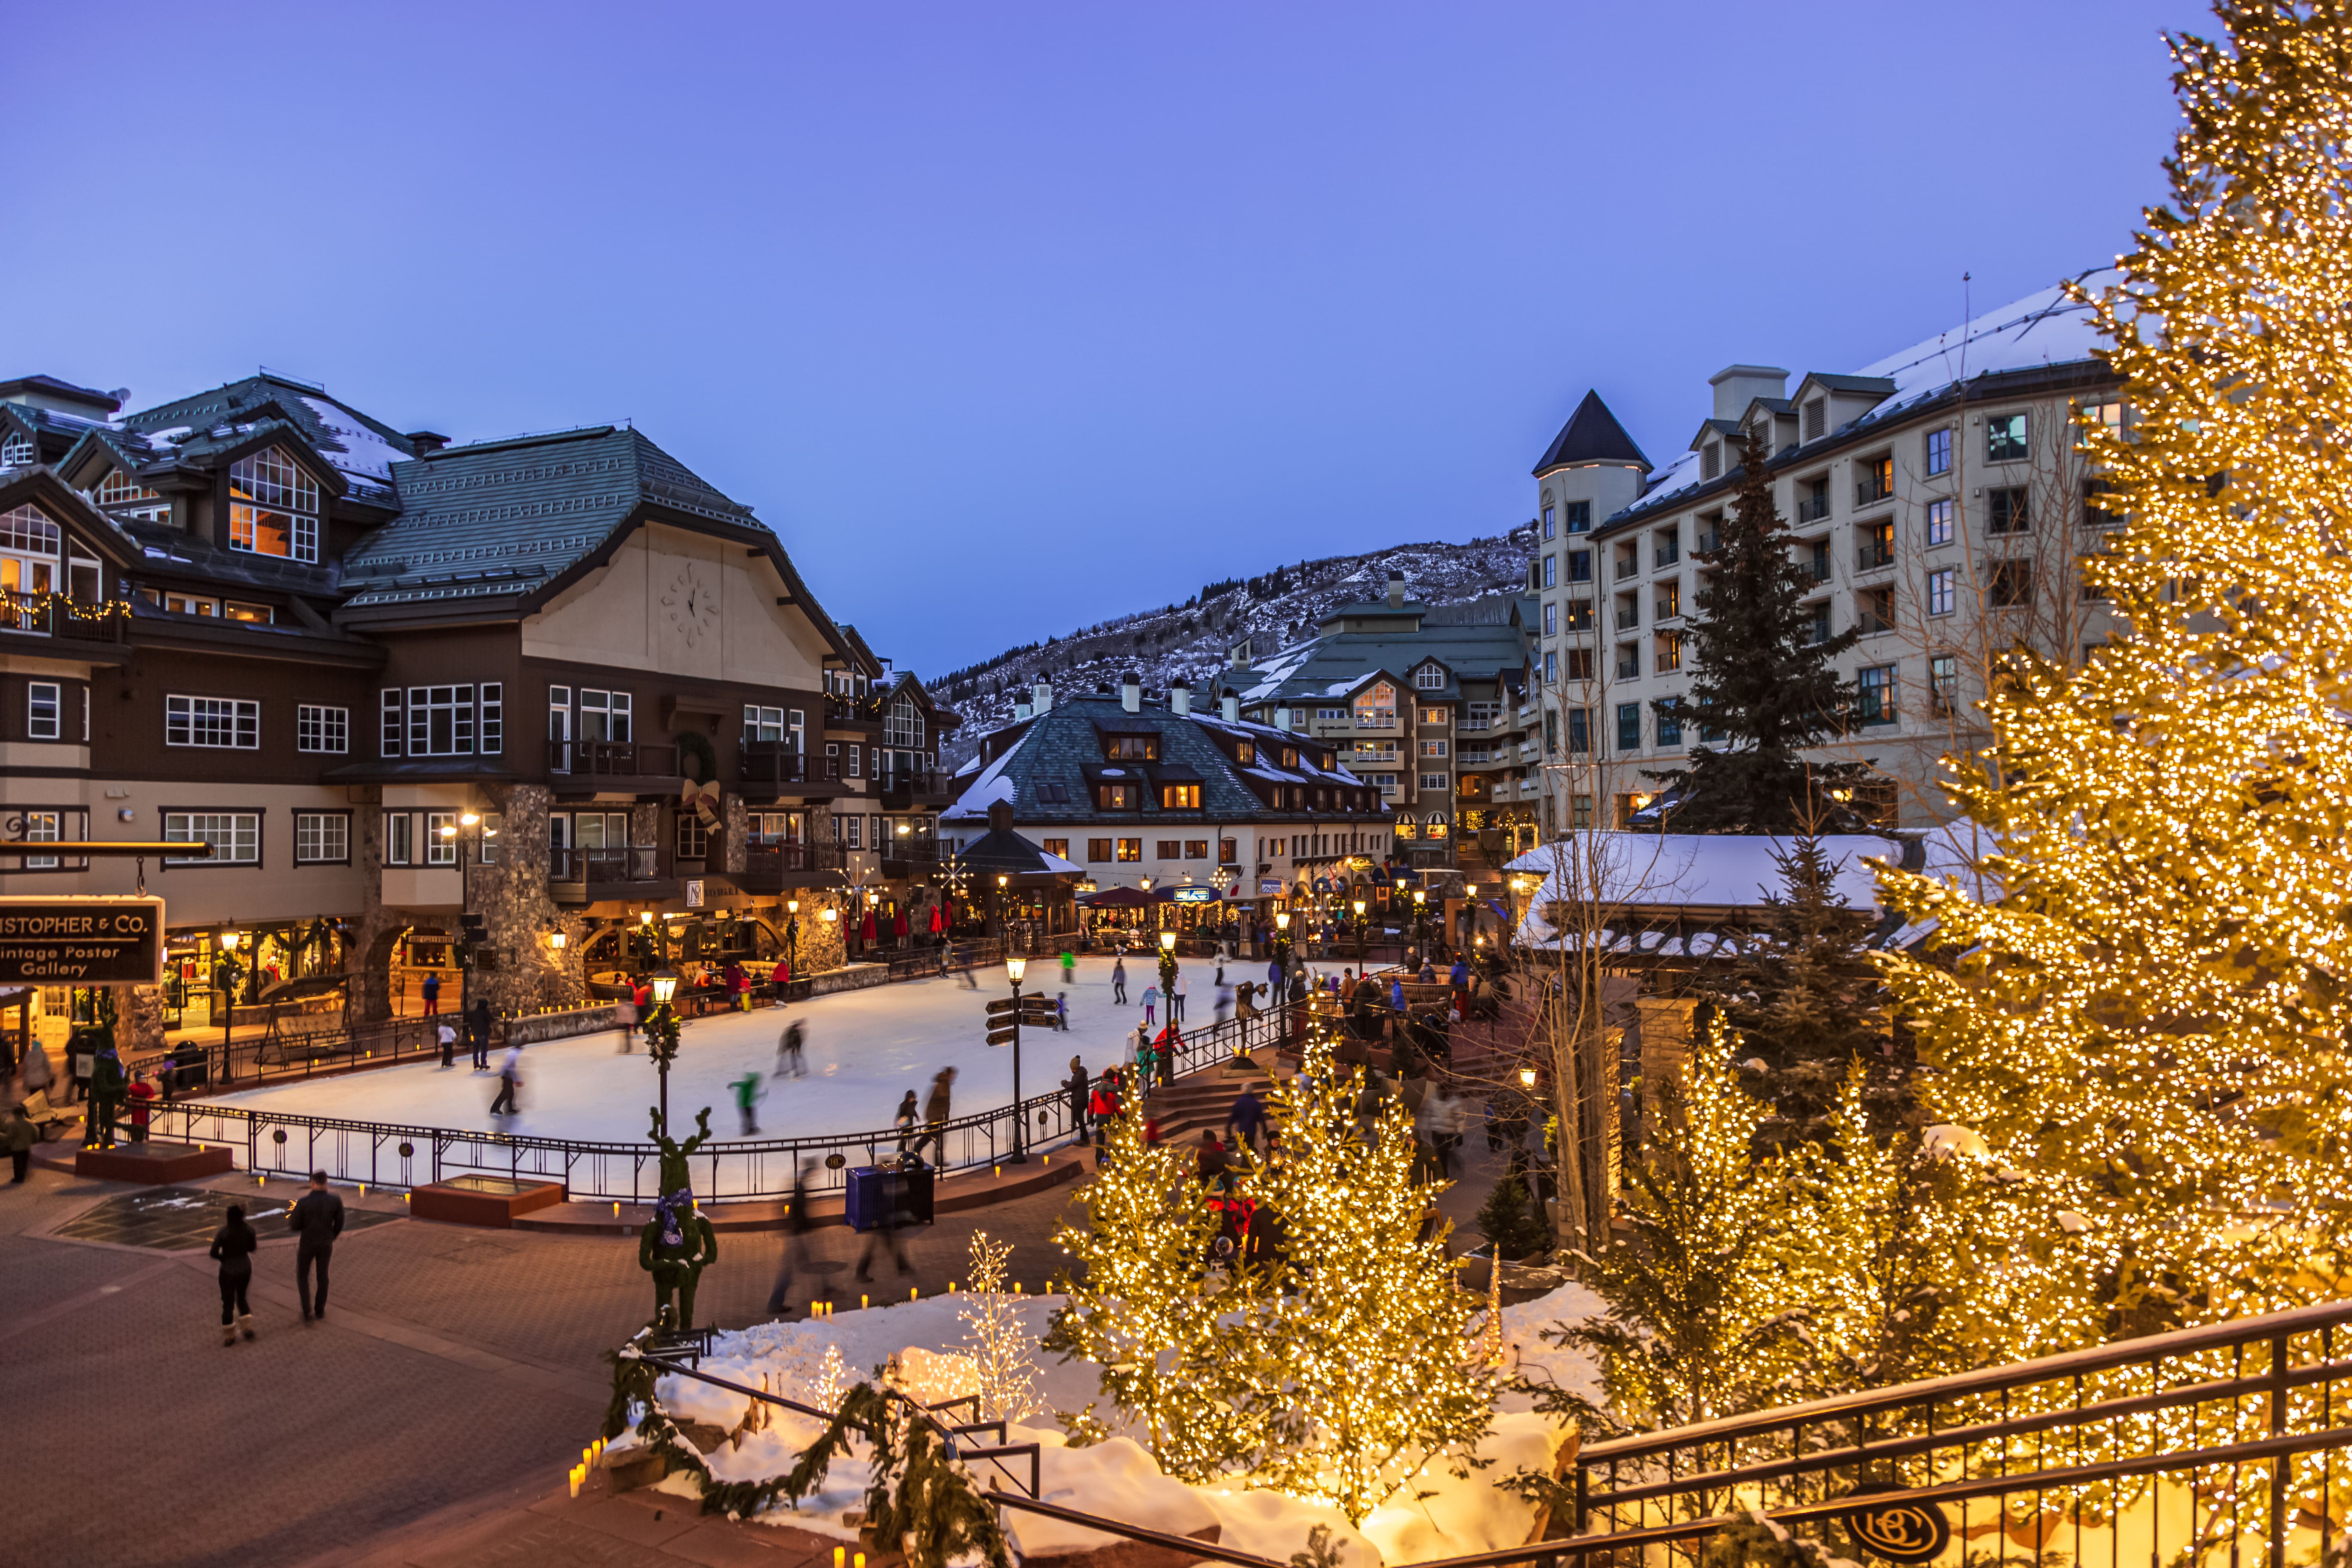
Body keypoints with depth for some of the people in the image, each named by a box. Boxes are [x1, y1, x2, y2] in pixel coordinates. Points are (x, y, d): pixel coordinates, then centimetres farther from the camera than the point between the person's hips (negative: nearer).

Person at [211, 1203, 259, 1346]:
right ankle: (248, 1327, 17)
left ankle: (229, 1336, 20)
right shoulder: (249, 1230, -10)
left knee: (228, 1302, 11)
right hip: (245, 1268, 3)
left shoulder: (223, 1233, -20)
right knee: (241, 1298, 24)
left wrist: (224, 1258, 2)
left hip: (228, 1271, -3)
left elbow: (214, 1253, -16)